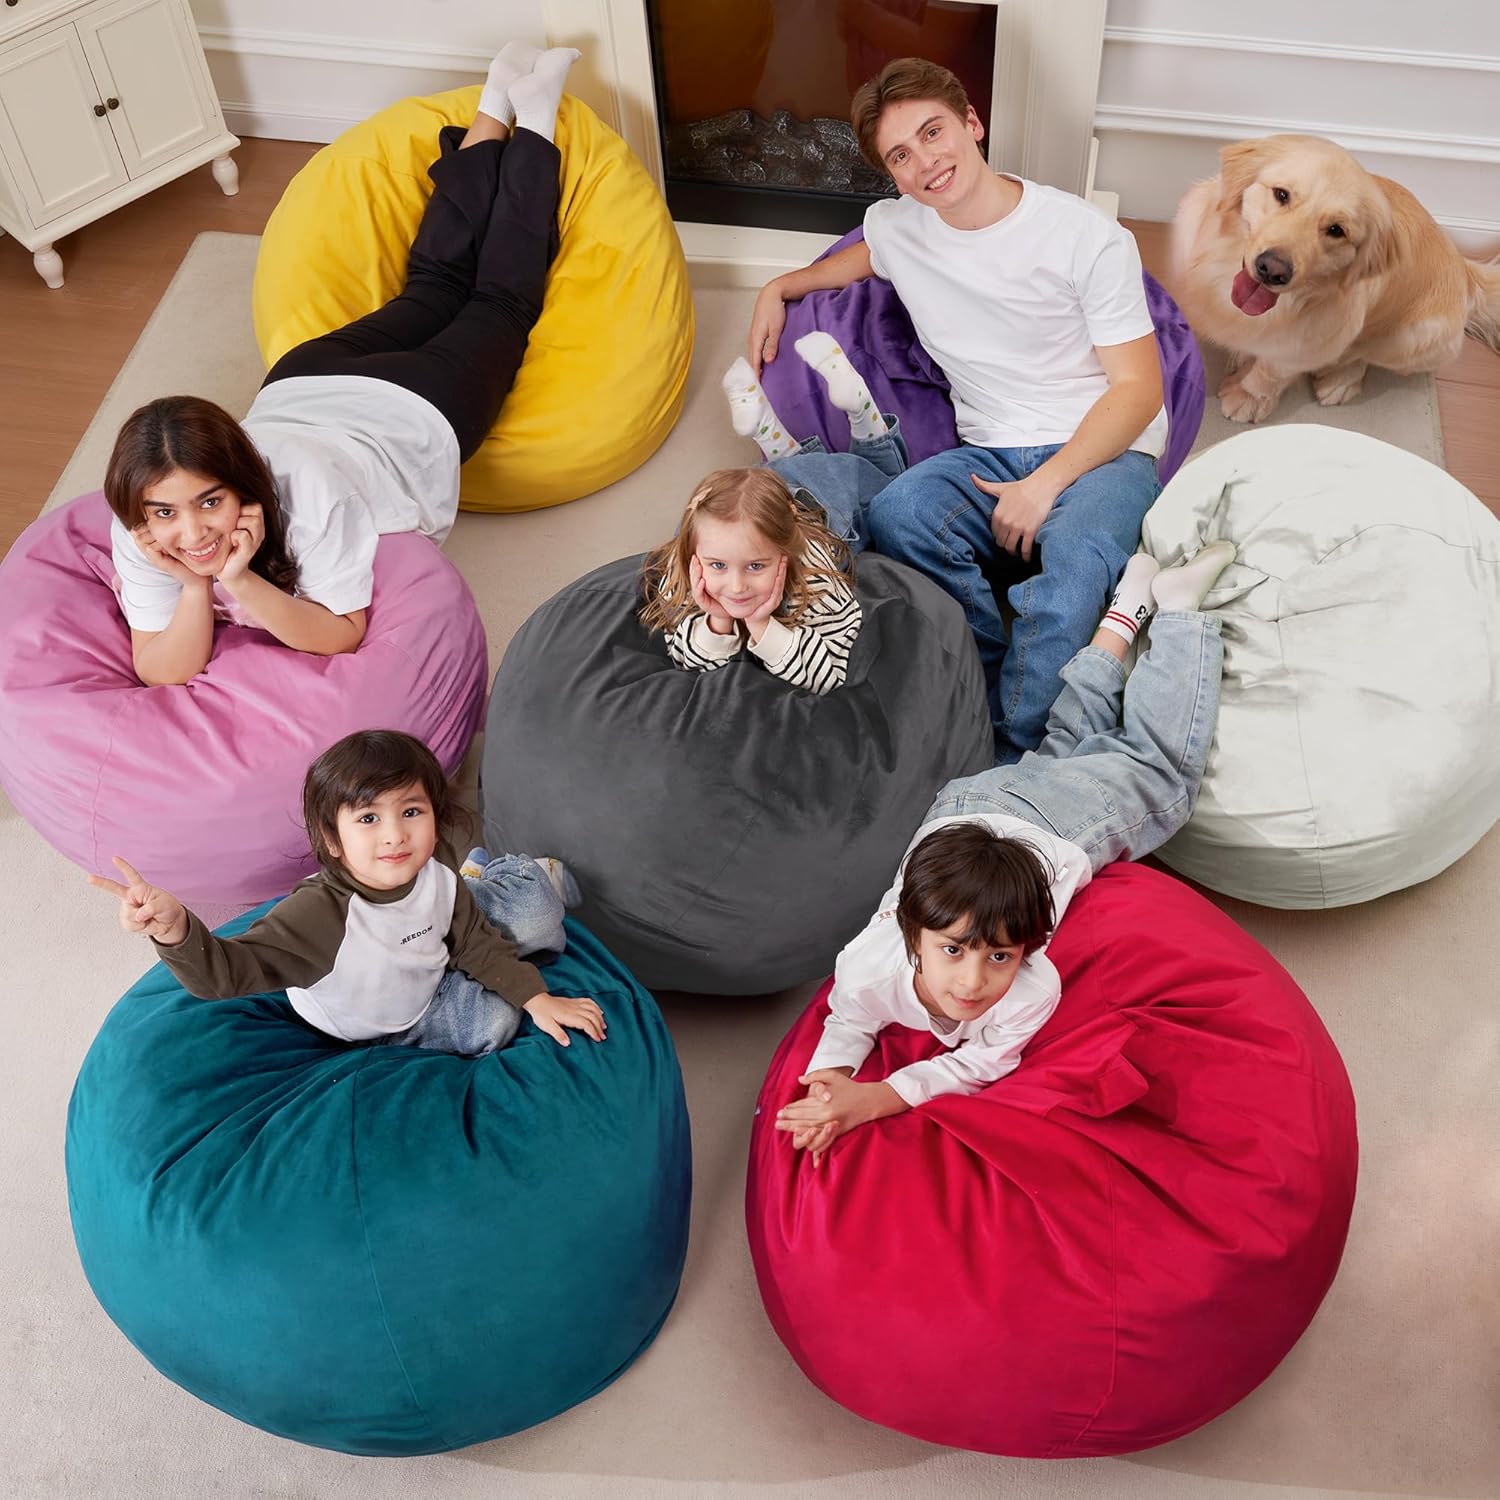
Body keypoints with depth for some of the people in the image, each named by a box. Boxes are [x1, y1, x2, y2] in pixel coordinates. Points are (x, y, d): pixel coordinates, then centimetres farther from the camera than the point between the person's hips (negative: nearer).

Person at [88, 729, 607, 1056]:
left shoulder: (437, 876, -24)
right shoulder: (320, 914, -43)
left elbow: (476, 943, -6)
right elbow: (227, 971, -52)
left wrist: (538, 998, -9)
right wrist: (175, 930, -72)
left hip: (426, 980, 4)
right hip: (373, 1025, -4)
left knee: (532, 916, -2)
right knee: (491, 1025, -6)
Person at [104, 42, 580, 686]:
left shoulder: (309, 491, -47)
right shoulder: (141, 529, -33)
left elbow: (341, 634, -36)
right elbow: (162, 672, -29)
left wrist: (241, 584, -52)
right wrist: (195, 590, -47)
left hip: (411, 407, -3)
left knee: (498, 302, 25)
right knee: (432, 288, 29)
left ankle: (533, 114, 40)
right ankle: (495, 111, 46)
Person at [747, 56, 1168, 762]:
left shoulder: (1087, 237, -6)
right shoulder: (895, 226, 9)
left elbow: (1138, 388, -6)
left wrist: (1047, 483, -19)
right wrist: (779, 288, 21)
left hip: (1102, 451, -4)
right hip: (992, 453, 4)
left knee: (1074, 561, -39)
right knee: (895, 513, -32)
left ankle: (1009, 764, -28)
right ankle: (1010, 696, -21)